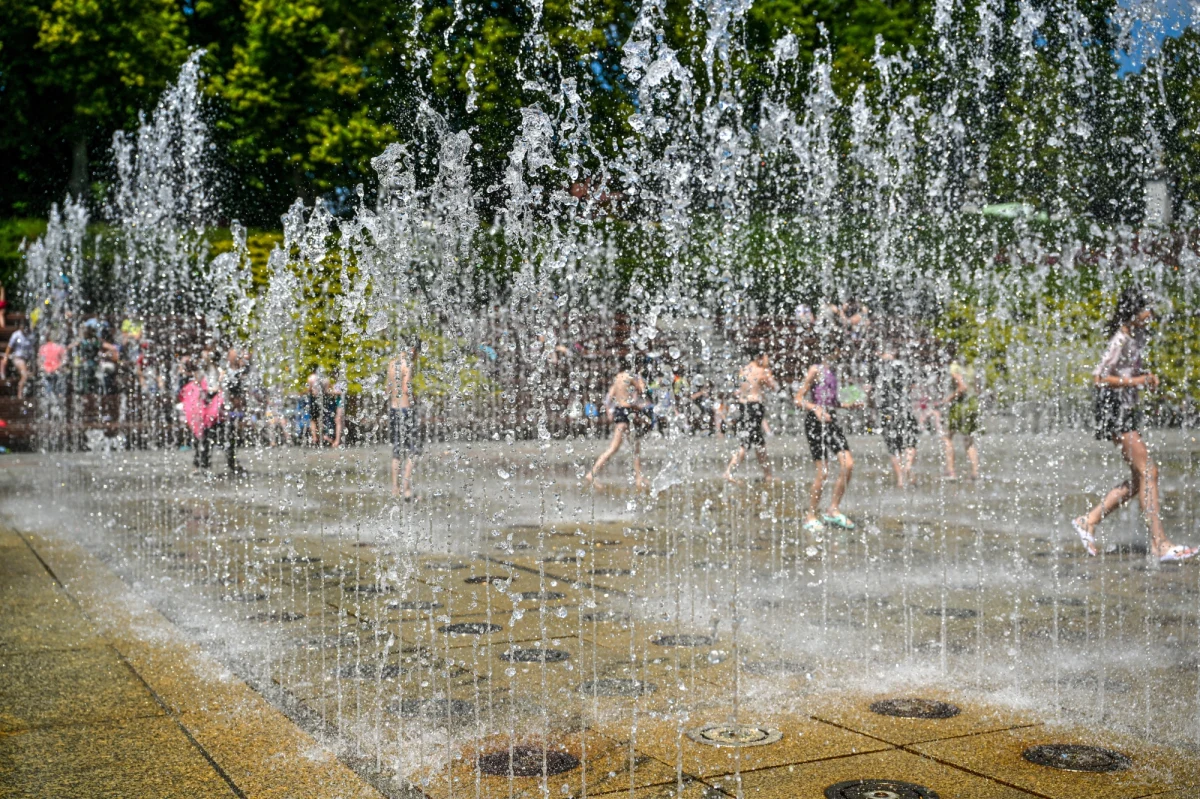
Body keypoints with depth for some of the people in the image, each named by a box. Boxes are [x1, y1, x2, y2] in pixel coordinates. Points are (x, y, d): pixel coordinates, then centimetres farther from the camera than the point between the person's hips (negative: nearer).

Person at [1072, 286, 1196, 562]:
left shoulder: (1138, 335, 12)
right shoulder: (1121, 340, -17)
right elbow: (1099, 378, -21)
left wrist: (1148, 375, 7)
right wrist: (1135, 381, -18)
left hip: (1129, 411, 10)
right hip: (1114, 410, -10)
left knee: (1139, 478, 10)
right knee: (1148, 472, -10)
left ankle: (1089, 521, 15)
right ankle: (1159, 544, -6)